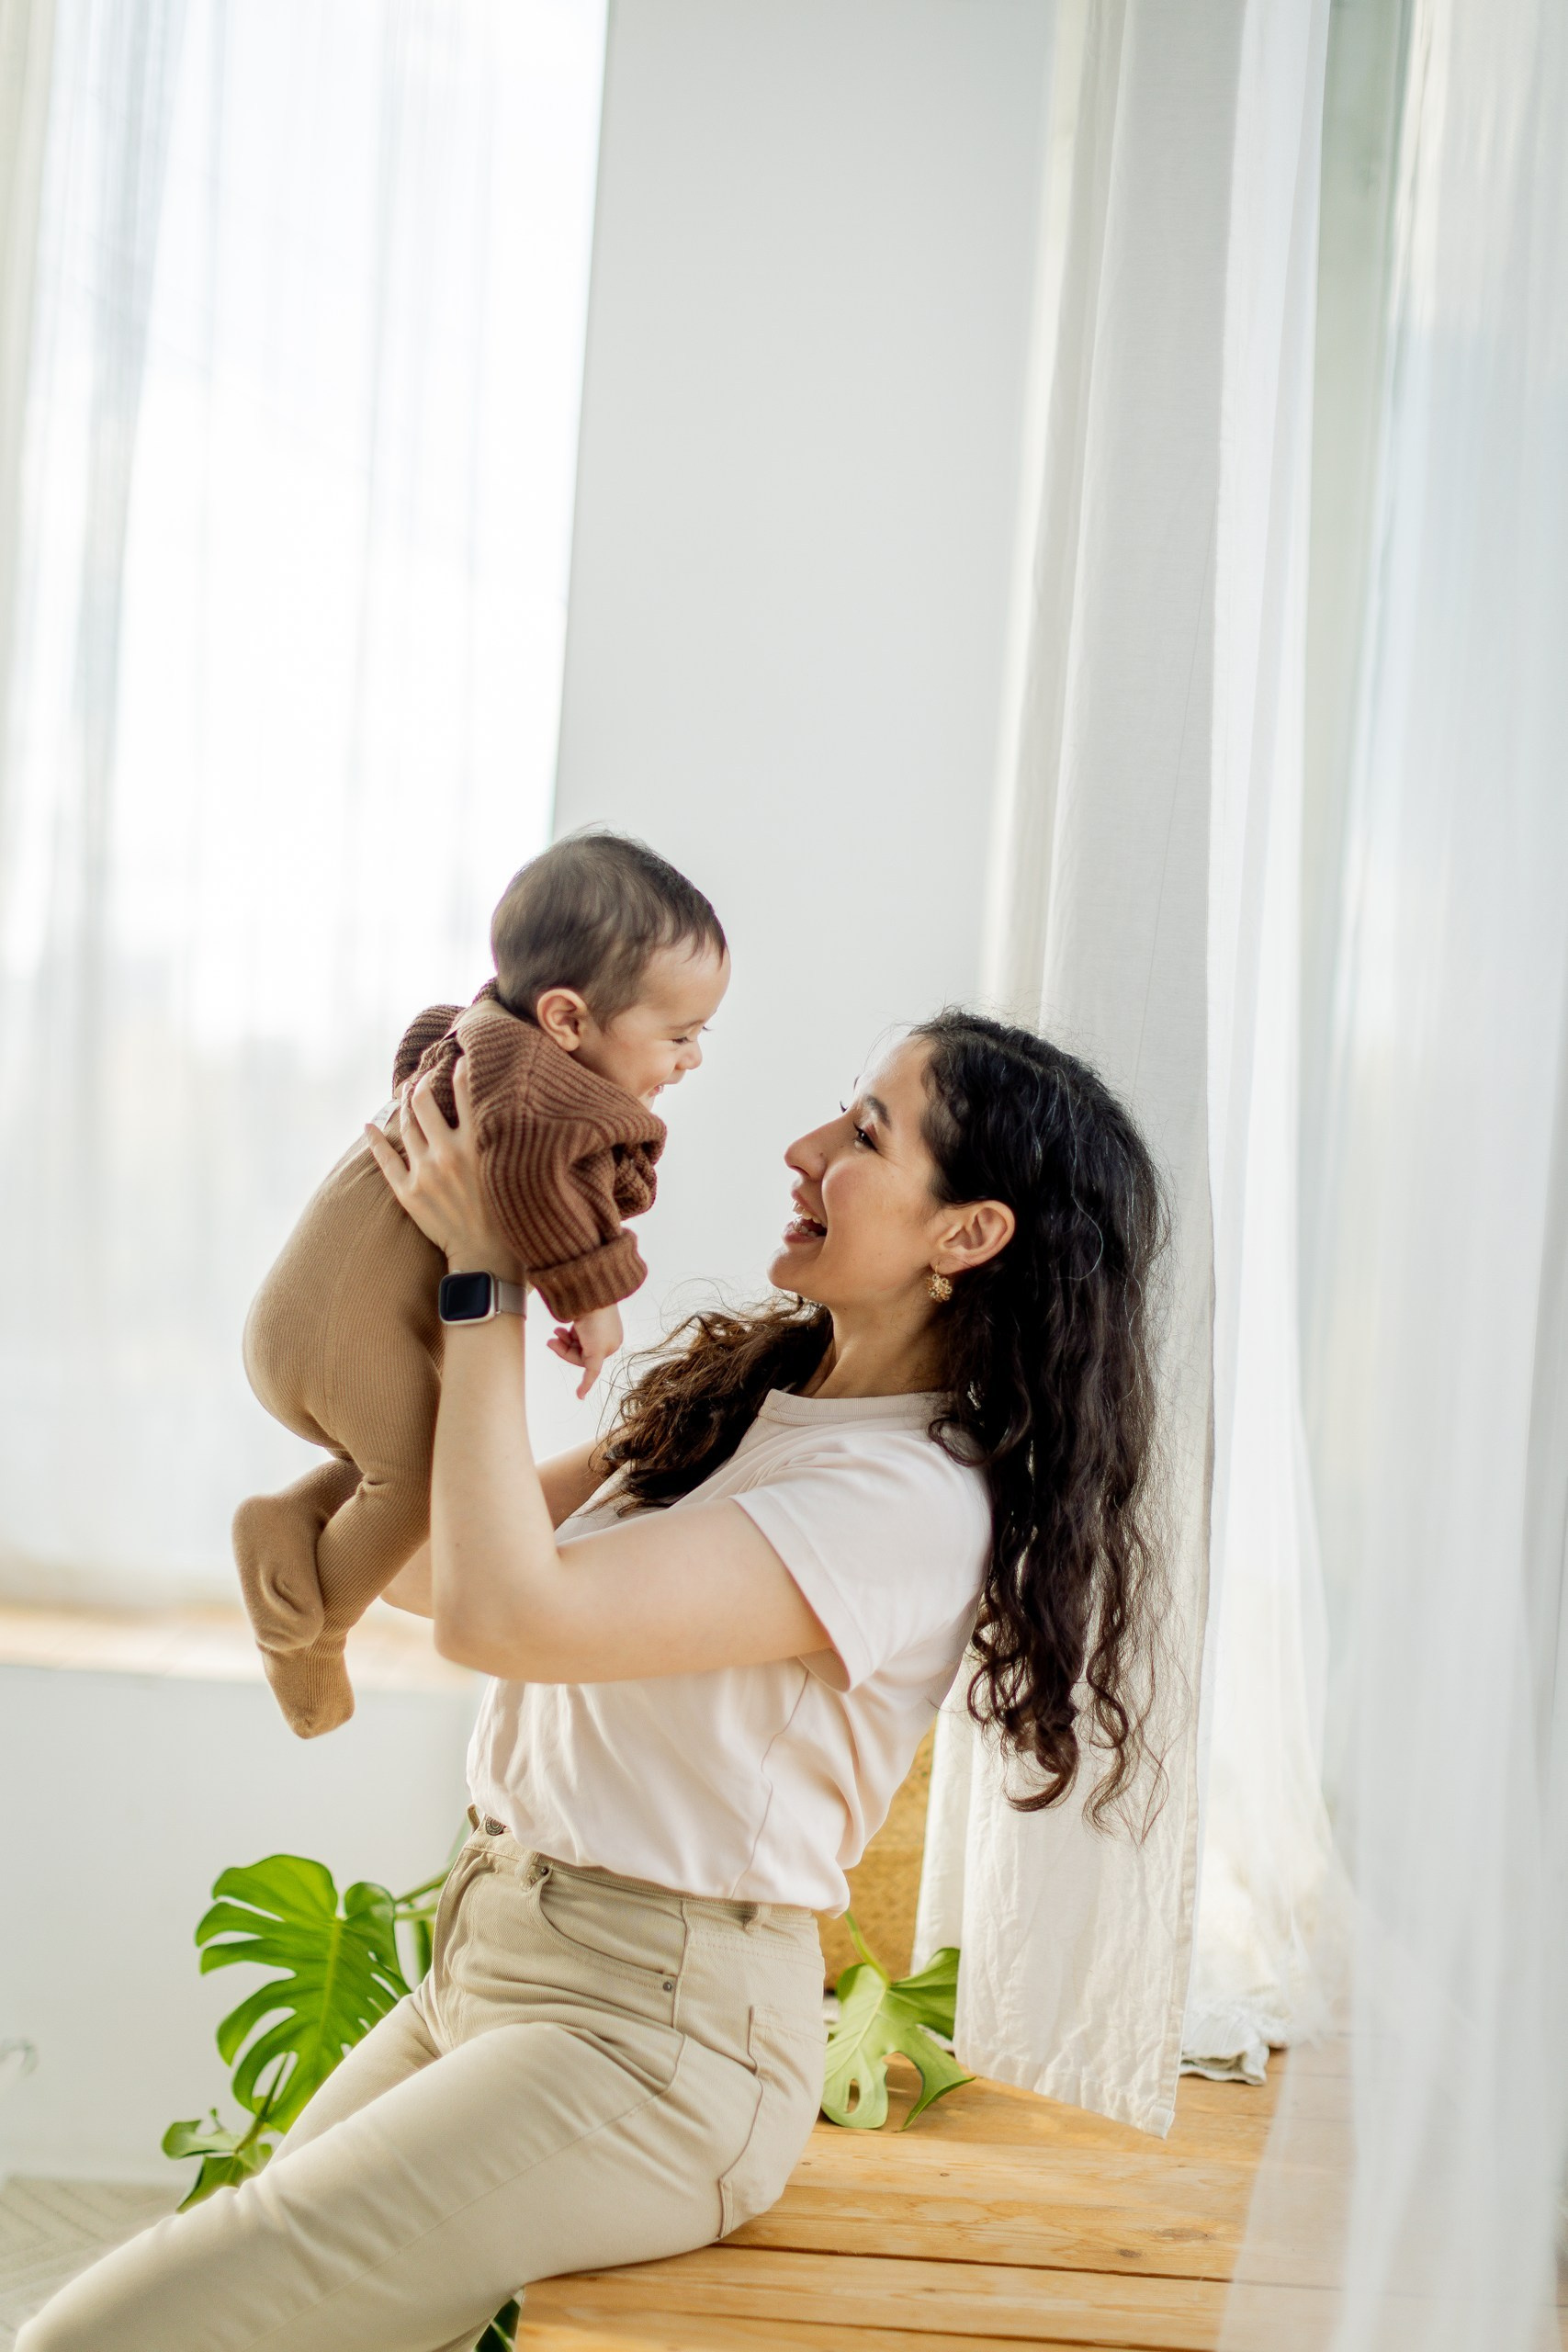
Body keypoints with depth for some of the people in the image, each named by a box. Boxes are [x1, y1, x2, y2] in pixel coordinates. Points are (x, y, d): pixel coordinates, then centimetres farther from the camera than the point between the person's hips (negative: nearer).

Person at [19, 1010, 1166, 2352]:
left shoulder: (913, 1498, -18)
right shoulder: (739, 1398, 11)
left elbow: (503, 1611, -25)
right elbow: (422, 1561, 14)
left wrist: (485, 1270, -15)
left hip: (650, 2038, -9)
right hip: (490, 1968, 9)